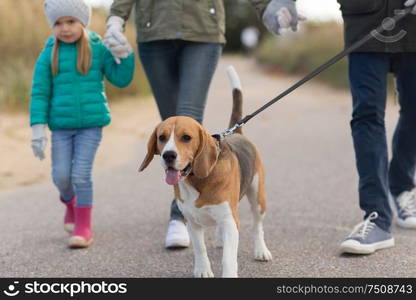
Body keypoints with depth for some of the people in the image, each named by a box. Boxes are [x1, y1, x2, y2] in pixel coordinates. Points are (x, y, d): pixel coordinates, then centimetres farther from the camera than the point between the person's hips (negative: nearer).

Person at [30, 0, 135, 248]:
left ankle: (84, 226, 7)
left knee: (81, 174, -7)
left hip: (91, 124, -2)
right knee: (61, 176, 1)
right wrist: (38, 127, -4)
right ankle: (70, 202, 36)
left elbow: (121, 79, -1)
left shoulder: (98, 50, 0)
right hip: (61, 126, 2)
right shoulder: (48, 55, 1)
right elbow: (40, 93, 2)